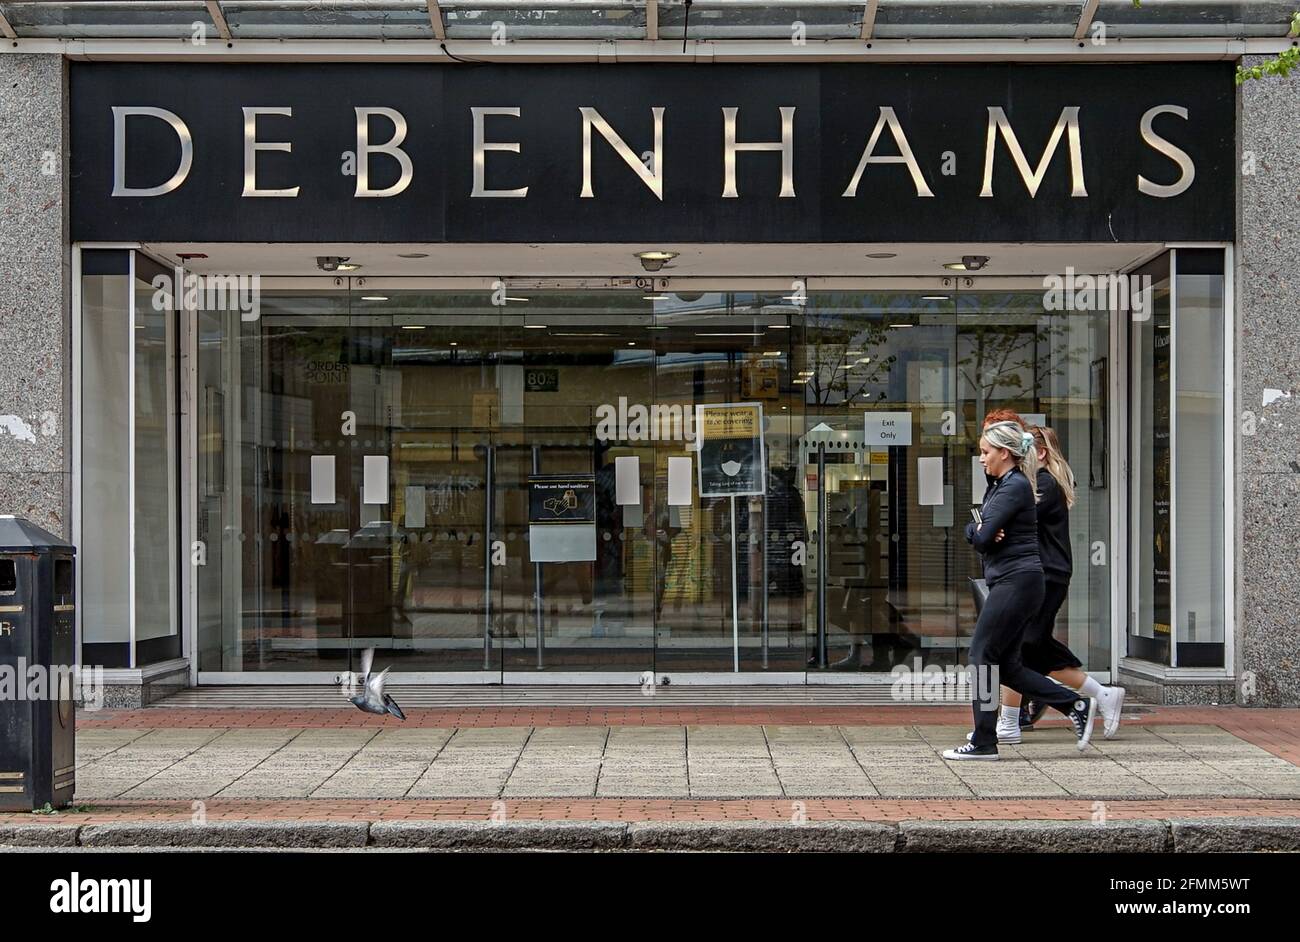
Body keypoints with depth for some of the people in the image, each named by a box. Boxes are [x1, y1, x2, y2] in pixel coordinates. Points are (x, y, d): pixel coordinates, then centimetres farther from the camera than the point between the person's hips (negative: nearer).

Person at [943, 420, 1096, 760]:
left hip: (1016, 582, -10)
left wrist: (983, 533, 4)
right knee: (1007, 666, 9)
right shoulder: (1001, 486, 19)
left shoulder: (1015, 487, -13)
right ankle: (1076, 705, 10)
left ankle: (983, 742, 0)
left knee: (982, 656, -5)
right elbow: (971, 531, 13)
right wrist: (980, 529, -9)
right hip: (1008, 583, 10)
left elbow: (982, 539, -19)